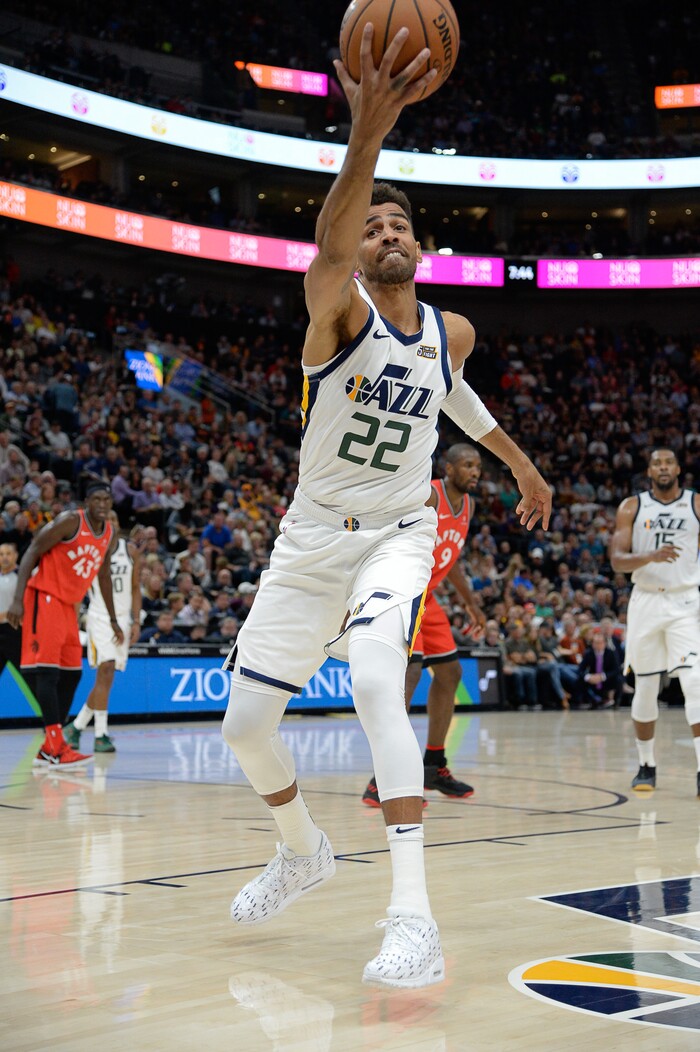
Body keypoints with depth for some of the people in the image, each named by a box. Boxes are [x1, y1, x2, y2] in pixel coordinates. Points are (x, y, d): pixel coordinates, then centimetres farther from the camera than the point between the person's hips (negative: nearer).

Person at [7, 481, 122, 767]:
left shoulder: (110, 536, 8)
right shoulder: (69, 521, -15)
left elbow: (104, 576, 22)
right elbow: (31, 553, -15)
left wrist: (113, 620, 25)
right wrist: (17, 600, -24)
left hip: (68, 604, 9)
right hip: (44, 597, -9)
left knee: (72, 673, 8)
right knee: (47, 670, -14)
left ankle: (49, 750, 14)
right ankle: (55, 747, -18)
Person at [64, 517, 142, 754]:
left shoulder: (131, 550, 6)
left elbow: (135, 589, 9)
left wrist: (136, 621, 3)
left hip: (123, 618, 4)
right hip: (99, 617, -4)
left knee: (105, 677, 7)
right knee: (106, 671, -16)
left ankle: (76, 727, 21)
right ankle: (101, 735, -13)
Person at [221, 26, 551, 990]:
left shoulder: (452, 331, 1)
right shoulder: (339, 311, -13)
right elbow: (326, 248, -39)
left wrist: (520, 463, 32)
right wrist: (367, 137, -55)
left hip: (397, 535, 0)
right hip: (312, 536, 0)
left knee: (376, 681, -30)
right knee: (245, 724, 3)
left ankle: (413, 915, -31)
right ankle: (302, 851, 33)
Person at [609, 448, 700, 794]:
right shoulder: (631, 507, 2)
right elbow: (617, 560, -7)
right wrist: (650, 557, -25)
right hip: (645, 601, 1)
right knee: (645, 687, 8)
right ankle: (646, 766, 23)